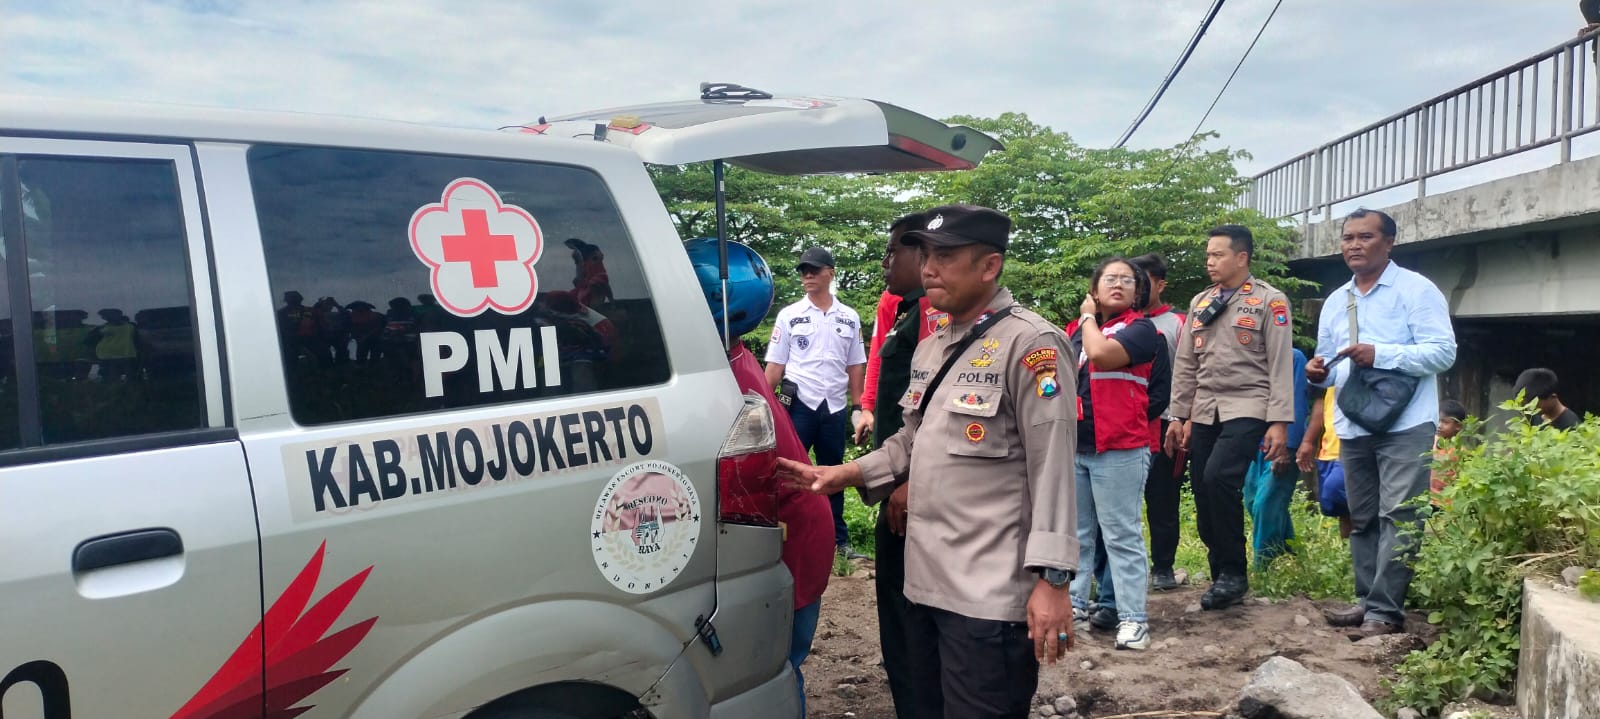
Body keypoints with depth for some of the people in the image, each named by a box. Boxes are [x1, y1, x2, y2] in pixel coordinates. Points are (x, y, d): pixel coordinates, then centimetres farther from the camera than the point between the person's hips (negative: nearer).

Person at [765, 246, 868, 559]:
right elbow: (774, 366, -1)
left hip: (836, 407, 3)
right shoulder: (789, 316, 1)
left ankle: (839, 538, 21)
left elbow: (855, 367, 9)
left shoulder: (849, 318, 7)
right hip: (799, 404, -2)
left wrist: (858, 407, 4)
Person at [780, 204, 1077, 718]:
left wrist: (1051, 578, -19)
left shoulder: (1030, 344, -11)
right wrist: (845, 475, 6)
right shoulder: (929, 349, 15)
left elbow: (1052, 469, -16)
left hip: (990, 594, -8)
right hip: (925, 581, 8)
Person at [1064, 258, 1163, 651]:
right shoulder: (1075, 328, 14)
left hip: (1120, 449, -6)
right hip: (1073, 447, 6)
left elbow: (1101, 354, -21)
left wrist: (1089, 317, -4)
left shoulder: (1141, 328, -3)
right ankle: (1074, 605, 23)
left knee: (1121, 535, -4)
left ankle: (1133, 617, 1)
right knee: (1075, 533, 13)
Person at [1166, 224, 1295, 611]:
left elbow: (1280, 365, -7)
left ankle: (1234, 573, -8)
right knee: (1204, 493, 2)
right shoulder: (1200, 302, 14)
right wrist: (1178, 417, 10)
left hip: (1247, 408, -6)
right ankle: (1221, 576, 16)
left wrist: (1279, 422, -13)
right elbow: (1185, 364, 14)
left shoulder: (1269, 300, -2)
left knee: (1219, 478, -23)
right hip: (1204, 411, 6)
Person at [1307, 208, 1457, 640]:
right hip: (1352, 428, 7)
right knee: (1362, 519, 12)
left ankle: (1385, 611, -5)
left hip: (1405, 426, -7)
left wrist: (1380, 354, -23)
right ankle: (1368, 600, 21)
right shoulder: (1335, 301, 16)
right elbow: (1329, 364, 21)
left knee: (1397, 517, -8)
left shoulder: (1416, 290, -4)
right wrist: (1318, 373, -3)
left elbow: (1443, 351, -13)